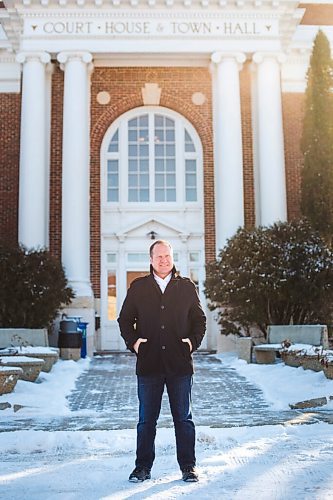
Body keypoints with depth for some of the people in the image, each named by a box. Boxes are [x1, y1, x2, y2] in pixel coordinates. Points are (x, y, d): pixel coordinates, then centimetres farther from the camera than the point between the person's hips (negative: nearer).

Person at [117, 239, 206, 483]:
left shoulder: (187, 286, 7)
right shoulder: (138, 287, 7)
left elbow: (200, 319, 12)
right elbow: (125, 319, 10)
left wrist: (193, 341, -3)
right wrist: (133, 342, -4)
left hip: (180, 363, 0)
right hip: (148, 363, 0)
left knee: (184, 417, 8)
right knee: (146, 419, 8)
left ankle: (188, 465, 18)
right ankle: (143, 466, 19)